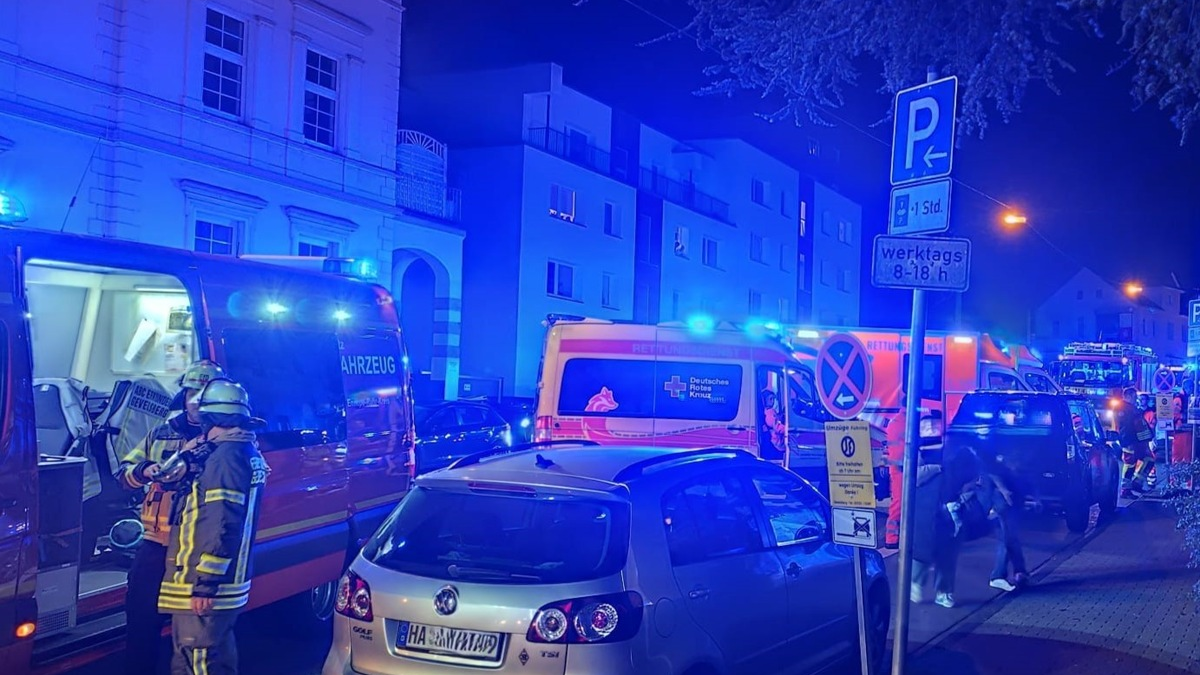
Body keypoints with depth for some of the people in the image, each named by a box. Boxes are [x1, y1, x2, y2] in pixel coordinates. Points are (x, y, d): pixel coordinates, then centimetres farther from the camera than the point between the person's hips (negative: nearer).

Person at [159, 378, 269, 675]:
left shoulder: (226, 455, -18)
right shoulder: (249, 453, 13)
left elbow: (222, 526, -24)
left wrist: (204, 583, -22)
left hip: (202, 586, -10)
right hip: (230, 583, 10)